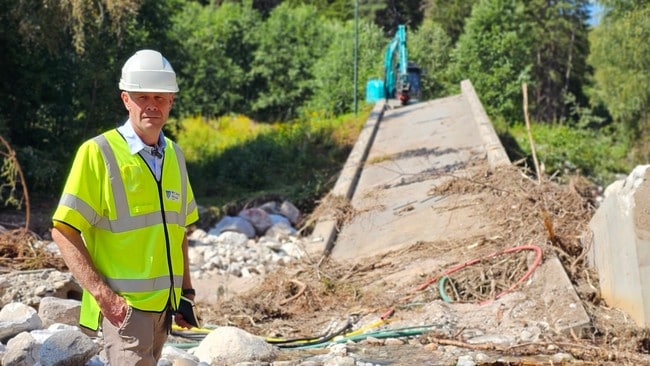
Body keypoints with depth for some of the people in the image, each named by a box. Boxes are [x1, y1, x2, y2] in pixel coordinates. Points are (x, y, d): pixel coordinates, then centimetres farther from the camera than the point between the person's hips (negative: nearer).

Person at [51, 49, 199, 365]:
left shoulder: (174, 155, 11)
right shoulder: (97, 153, -9)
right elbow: (63, 232, -11)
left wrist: (185, 291, 14)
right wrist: (101, 293, -19)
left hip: (164, 304, 6)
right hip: (123, 304, -6)